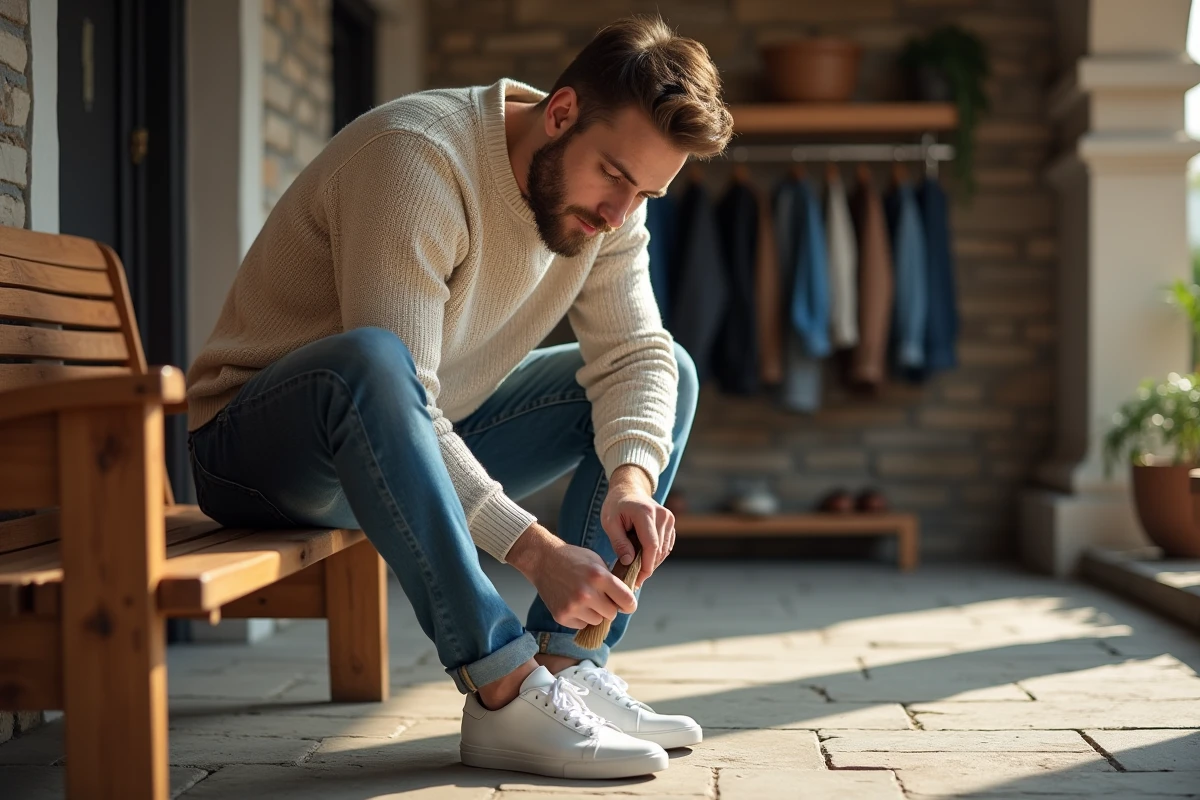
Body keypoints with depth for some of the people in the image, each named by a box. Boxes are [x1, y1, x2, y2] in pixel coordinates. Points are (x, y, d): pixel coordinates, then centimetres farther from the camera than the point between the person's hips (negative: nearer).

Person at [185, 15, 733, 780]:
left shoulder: (606, 192, -4)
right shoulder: (415, 157, -29)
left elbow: (633, 353, -6)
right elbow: (396, 385, -35)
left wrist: (631, 477, -28)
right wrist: (537, 551, -39)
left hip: (436, 446, 8)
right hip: (256, 451, -7)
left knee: (672, 374, -1)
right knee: (369, 360, -42)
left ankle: (565, 665, -12)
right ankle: (504, 692, -37)